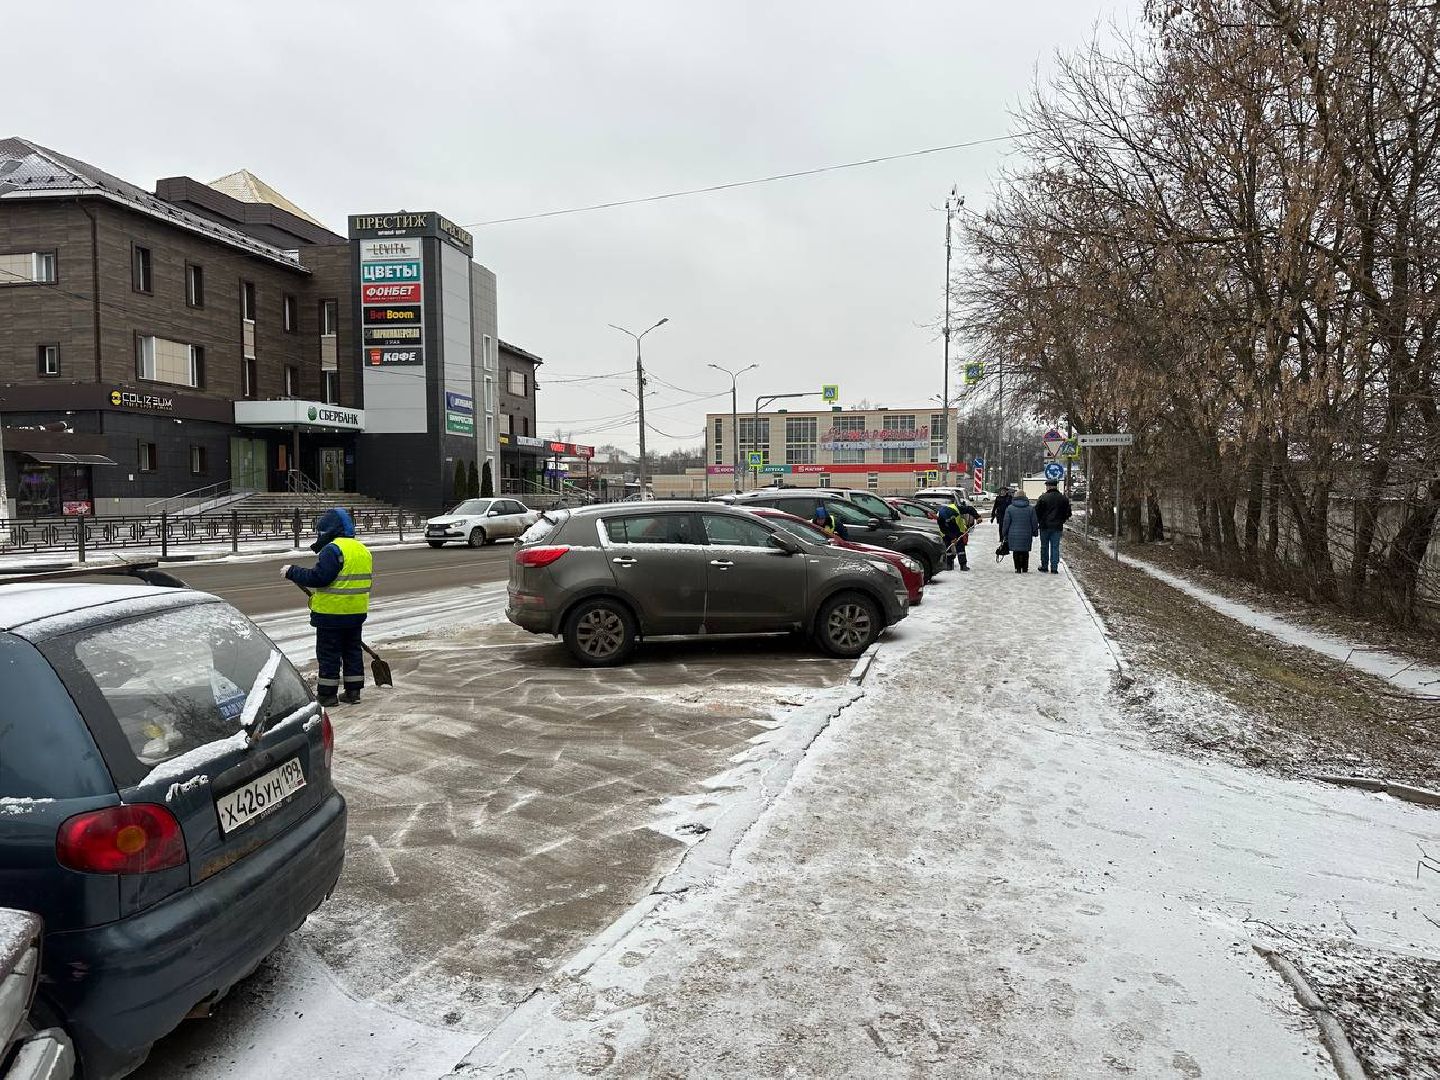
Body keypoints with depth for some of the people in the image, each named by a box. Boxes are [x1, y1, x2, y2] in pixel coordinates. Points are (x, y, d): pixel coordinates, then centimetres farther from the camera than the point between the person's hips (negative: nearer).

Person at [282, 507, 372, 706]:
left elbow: (318, 577, -23)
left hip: (332, 613, -8)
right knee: (352, 650, 15)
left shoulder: (333, 550, -16)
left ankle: (328, 694, 6)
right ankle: (353, 691, 18)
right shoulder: (363, 549, 12)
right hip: (357, 613, 8)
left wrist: (292, 572, -12)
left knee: (328, 653, 1)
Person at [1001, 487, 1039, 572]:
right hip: (1027, 535, 1)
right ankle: (1025, 568, 12)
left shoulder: (1010, 508, -3)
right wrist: (1035, 532, 16)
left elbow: (1006, 523, -2)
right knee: (1025, 552, 11)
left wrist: (1004, 534, 6)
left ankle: (1018, 569, 3)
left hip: (1013, 535, -1)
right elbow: (1034, 522, 5)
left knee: (1016, 552, 5)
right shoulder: (1030, 508, 2)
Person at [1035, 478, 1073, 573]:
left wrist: (1040, 521, 8)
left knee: (1044, 547, 9)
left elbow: (1037, 511, -7)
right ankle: (1054, 568, 2)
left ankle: (1044, 567, 13)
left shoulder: (1043, 498, -8)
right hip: (1057, 526, 2)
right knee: (1055, 547, 5)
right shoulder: (1063, 498, 2)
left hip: (1045, 526, -2)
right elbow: (1068, 512, 7)